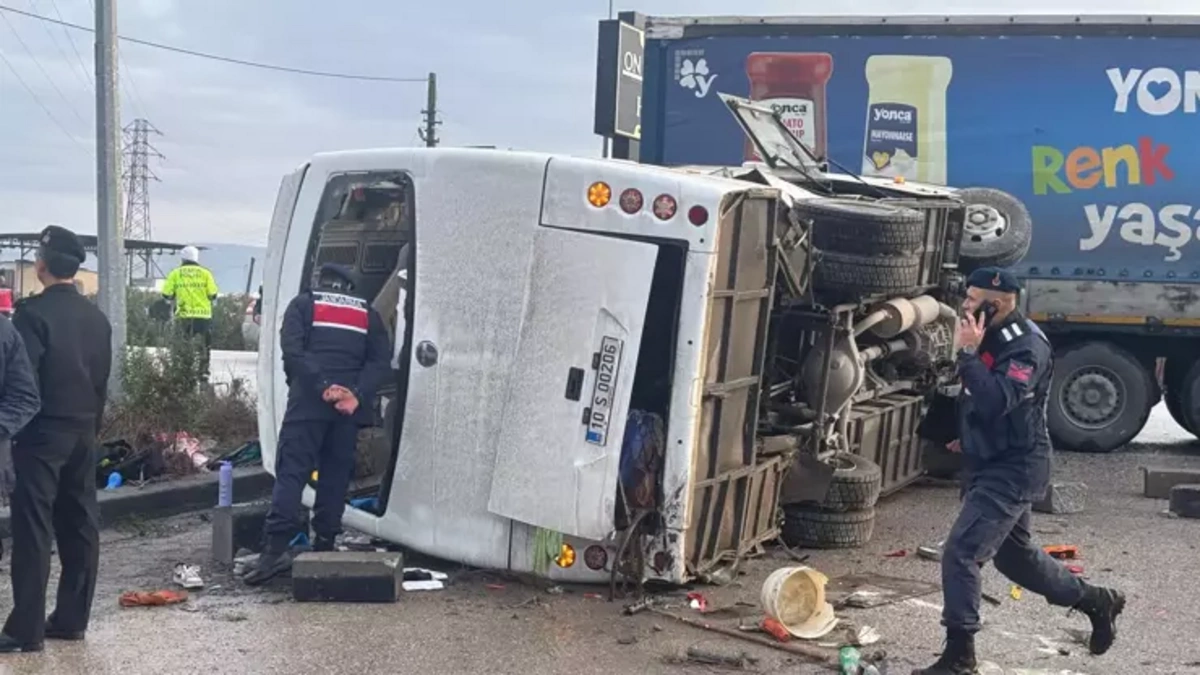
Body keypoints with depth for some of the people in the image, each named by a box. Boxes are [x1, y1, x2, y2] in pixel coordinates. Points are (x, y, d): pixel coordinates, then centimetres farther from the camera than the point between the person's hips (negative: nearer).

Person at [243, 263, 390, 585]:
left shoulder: (303, 305, 12)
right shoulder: (368, 314, 19)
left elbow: (292, 350, -6)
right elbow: (380, 362, 5)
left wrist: (322, 386, -12)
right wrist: (358, 395, -7)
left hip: (308, 402, -3)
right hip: (350, 404, 3)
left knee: (291, 472, -6)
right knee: (335, 477, 9)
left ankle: (276, 549, -18)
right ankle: (324, 548, 7)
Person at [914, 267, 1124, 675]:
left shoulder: (1027, 345, -19)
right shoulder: (995, 338, 10)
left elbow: (996, 401, -33)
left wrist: (967, 353, -31)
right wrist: (972, 439, 22)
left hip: (1012, 472, -10)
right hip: (992, 466, 10)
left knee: (960, 554, -15)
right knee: (1014, 555, 22)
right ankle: (1097, 602, 40)